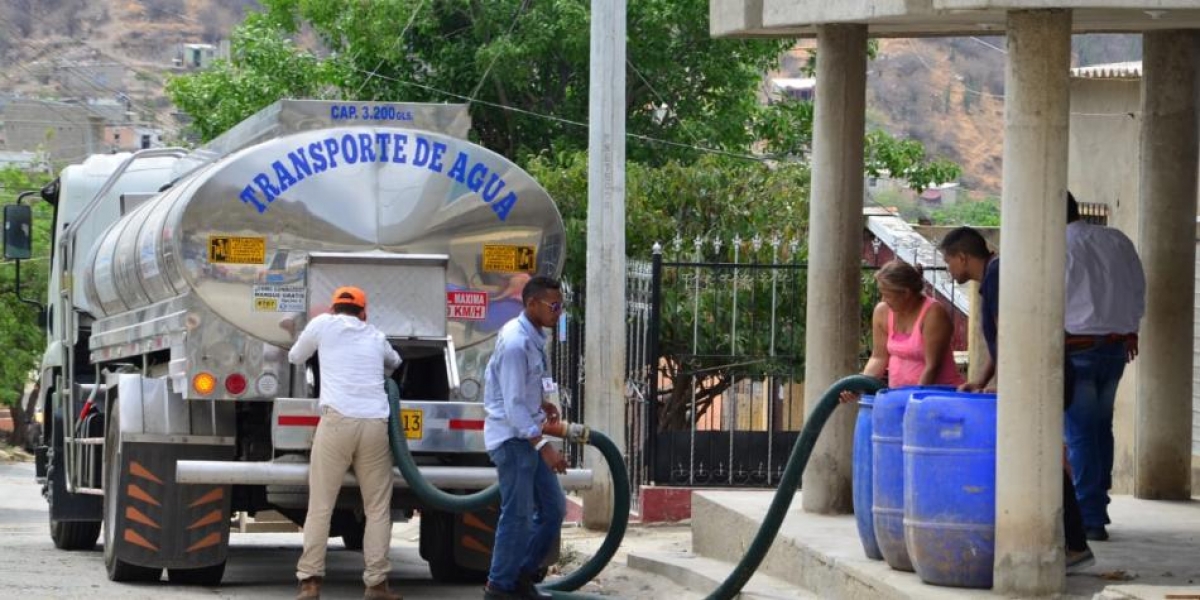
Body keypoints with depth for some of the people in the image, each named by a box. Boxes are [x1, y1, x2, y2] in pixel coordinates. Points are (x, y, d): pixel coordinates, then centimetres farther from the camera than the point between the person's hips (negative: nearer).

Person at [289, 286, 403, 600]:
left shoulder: (323, 324, 13)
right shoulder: (375, 336, 23)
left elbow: (295, 357, 29)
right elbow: (395, 362, 45)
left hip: (338, 420, -2)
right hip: (375, 422, 2)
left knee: (320, 505, 2)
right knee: (377, 508, 8)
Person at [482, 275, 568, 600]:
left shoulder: (532, 338, 7)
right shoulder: (516, 343, -22)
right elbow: (513, 405, -25)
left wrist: (541, 402, 15)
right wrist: (543, 446, -28)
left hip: (527, 434, 10)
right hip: (513, 438, -10)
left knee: (553, 509, 10)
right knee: (518, 514, -6)